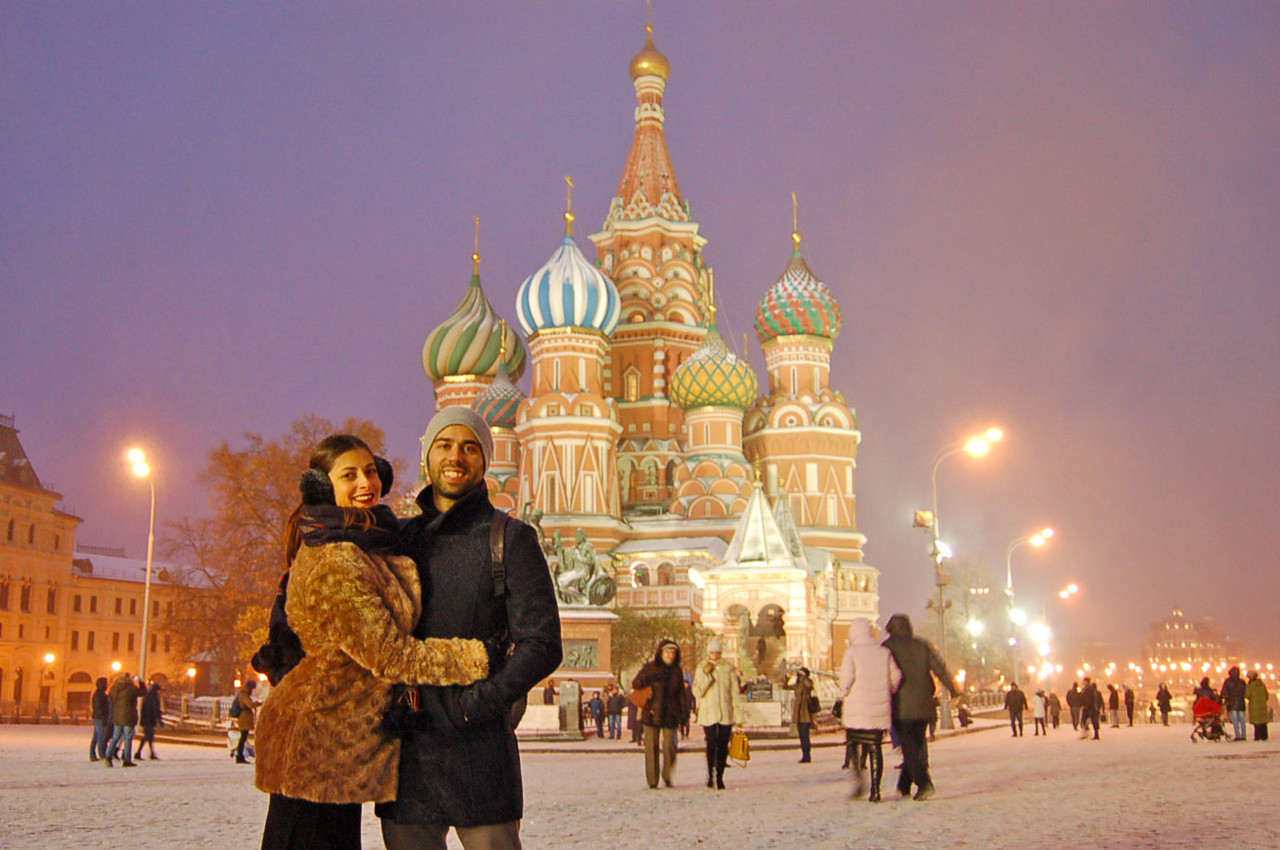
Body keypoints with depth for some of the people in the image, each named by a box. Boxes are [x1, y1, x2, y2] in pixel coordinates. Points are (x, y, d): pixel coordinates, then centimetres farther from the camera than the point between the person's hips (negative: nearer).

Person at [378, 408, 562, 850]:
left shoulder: (510, 538, 0)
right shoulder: (399, 536, 13)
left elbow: (542, 646, -7)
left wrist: (472, 706, -15)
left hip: (480, 749, -4)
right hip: (405, 748, 4)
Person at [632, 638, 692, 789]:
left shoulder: (677, 671, 11)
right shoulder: (650, 668, 3)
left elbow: (681, 694, 13)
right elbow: (635, 683, 3)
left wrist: (684, 714, 6)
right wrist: (649, 679, -15)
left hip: (670, 714, 1)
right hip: (651, 713, -1)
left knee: (669, 746, -6)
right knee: (651, 747, -2)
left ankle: (667, 776, 16)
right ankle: (653, 780, 8)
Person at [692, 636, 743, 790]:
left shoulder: (729, 669, 6)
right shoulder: (702, 668, 5)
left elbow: (735, 694, 7)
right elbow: (697, 692, -2)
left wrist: (738, 717, 2)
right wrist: (705, 674, -13)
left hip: (726, 714, 1)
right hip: (708, 713, -1)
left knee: (723, 746, 0)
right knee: (711, 743, -13)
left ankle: (719, 777, 10)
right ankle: (710, 774, 1)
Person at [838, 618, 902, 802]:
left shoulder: (851, 652, -3)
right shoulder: (884, 652, 6)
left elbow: (847, 676, -15)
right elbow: (896, 675, 3)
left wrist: (844, 694, 1)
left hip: (856, 709, -2)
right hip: (879, 710, 2)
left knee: (853, 744, 12)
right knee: (875, 747, 6)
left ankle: (859, 777, -9)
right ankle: (875, 789, 2)